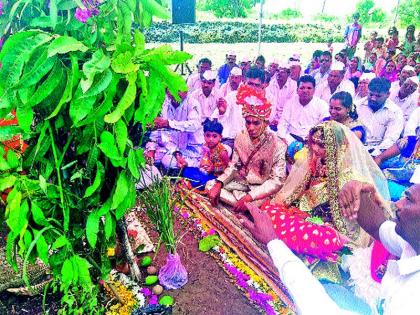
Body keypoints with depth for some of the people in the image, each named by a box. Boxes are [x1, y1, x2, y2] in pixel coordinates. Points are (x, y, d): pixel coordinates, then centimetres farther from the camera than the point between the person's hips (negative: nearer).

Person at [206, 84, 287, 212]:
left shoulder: (277, 146, -21)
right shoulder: (241, 137, -6)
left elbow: (276, 181, -19)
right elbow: (233, 166, 3)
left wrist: (249, 197, -28)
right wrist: (219, 184, -15)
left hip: (262, 187, -6)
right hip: (242, 181, 6)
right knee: (210, 185, -9)